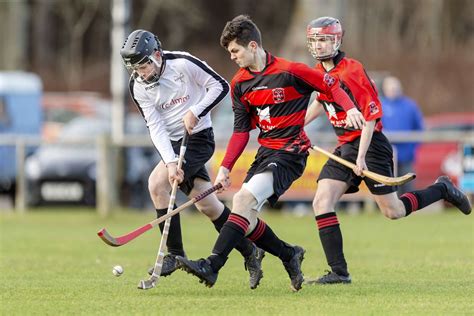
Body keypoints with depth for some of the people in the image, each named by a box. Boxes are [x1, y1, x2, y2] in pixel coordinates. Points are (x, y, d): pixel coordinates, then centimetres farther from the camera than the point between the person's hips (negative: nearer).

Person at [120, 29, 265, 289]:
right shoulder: (138, 86, -3)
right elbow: (155, 127, -8)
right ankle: (250, 253, 22)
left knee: (156, 183, -22)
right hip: (172, 144, 6)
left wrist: (195, 112, -20)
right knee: (207, 205, 6)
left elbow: (220, 86, -9)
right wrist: (170, 162, -20)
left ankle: (175, 254, -14)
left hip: (198, 138, -6)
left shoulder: (183, 63, -17)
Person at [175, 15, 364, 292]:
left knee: (243, 199, -24)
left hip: (290, 152, -8)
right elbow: (241, 131, 13)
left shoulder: (289, 71, -11)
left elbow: (331, 84, -3)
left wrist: (350, 108, -19)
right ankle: (290, 255, 23)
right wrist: (226, 167, 5)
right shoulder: (239, 84, 8)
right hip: (265, 152, 8)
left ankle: (212, 266, -30)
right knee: (246, 219, 0)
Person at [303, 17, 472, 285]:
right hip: (344, 146, 8)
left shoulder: (351, 71, -19)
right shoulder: (319, 72, 6)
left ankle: (442, 190, 24)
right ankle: (339, 272, -6)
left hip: (370, 144, -8)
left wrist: (361, 157, -23)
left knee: (394, 211, -1)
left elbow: (370, 116, -20)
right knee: (322, 204, -8)